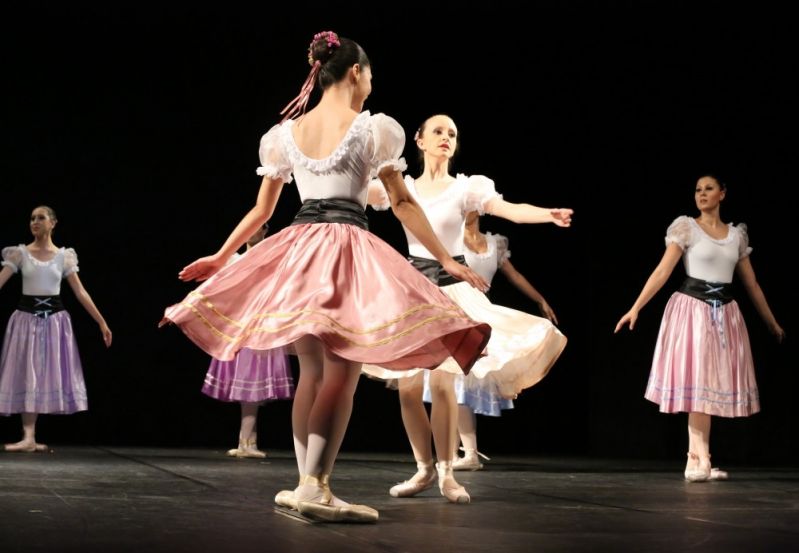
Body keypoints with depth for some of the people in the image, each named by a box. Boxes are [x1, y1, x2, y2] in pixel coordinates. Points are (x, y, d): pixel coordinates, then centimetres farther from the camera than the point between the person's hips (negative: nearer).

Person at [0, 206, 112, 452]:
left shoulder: (64, 255, 4)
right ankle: (29, 437, -8)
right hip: (26, 317, -1)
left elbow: (80, 292, 5)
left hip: (54, 319, 1)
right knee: (27, 376, -5)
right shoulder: (20, 253, 1)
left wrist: (101, 322, 2)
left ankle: (30, 437, 8)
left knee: (46, 375, 1)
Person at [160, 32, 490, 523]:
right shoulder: (372, 128, 0)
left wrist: (220, 257, 27)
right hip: (348, 248, -6)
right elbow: (402, 203, -1)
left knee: (312, 372, 11)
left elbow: (261, 210, 16)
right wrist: (447, 260, 4)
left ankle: (308, 487, 12)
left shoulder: (285, 133, 13)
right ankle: (314, 486, -17)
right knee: (342, 373, -8)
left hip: (297, 250, 6)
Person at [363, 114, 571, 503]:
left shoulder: (466, 187, -1)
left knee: (442, 382, -13)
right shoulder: (402, 187, 6)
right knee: (407, 385, 0)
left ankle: (446, 472, -2)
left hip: (451, 288, -2)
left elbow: (510, 209, -15)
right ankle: (424, 468, 15)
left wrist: (550, 214, -34)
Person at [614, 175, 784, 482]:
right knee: (698, 384, -8)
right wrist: (635, 308, -19)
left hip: (724, 314, 5)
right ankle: (700, 461, -8)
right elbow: (663, 270, -10)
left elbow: (751, 284, 16)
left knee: (713, 385, 3)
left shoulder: (737, 234, 10)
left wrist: (772, 323, 19)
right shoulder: (686, 227, -3)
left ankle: (698, 461, 6)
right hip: (693, 309, -5)